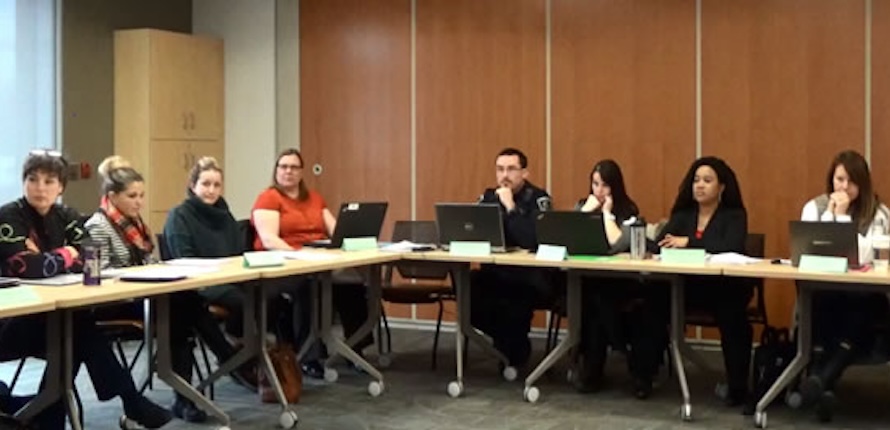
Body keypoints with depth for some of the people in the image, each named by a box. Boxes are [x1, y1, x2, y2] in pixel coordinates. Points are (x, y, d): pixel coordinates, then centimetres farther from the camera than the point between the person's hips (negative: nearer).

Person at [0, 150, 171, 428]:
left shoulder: (66, 217, 7)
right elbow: (28, 267, -27)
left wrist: (46, 259, -17)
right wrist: (66, 255, -11)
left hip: (55, 314, 5)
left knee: (79, 328, -28)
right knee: (79, 327, -28)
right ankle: (131, 402, -19)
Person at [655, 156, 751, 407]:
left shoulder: (734, 215, 1)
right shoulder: (683, 214, 14)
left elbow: (730, 247, -19)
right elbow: (659, 244, 1)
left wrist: (689, 242, -21)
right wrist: (673, 243, -23)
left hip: (727, 287, -4)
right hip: (688, 285, 4)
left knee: (731, 317, -36)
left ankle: (737, 386, -21)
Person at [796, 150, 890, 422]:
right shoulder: (814, 207, 6)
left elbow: (865, 255, -14)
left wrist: (843, 216, -13)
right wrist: (830, 214, -11)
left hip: (864, 296, -1)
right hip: (822, 291, 1)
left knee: (858, 316, -35)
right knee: (822, 307, -34)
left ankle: (821, 377, -39)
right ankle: (827, 383, -32)